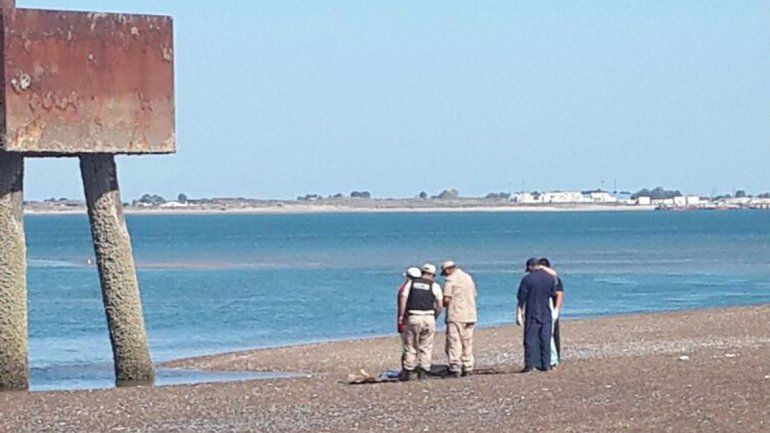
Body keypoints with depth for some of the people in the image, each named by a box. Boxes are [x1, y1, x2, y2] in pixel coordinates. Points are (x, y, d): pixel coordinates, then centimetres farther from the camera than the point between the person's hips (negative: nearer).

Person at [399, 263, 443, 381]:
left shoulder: (411, 283, 11)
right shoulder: (435, 286, 5)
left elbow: (403, 299, 1)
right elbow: (440, 305, 1)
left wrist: (402, 315, 3)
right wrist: (435, 316, 15)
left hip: (413, 318, 1)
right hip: (428, 317, -1)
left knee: (410, 346, 8)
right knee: (426, 347, 8)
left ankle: (408, 372, 6)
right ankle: (423, 372, 4)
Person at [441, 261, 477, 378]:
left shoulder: (450, 279, -8)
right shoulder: (468, 277, 15)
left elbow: (446, 299, -15)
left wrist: (442, 304, 7)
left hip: (455, 316, -7)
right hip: (470, 315, 7)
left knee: (454, 343, -6)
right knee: (467, 343, 12)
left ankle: (455, 368, -14)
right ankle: (467, 368, 12)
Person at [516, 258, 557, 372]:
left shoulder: (527, 279, -9)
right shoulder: (550, 278, 3)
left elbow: (521, 298, -8)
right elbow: (553, 294, 13)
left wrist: (519, 314, -3)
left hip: (532, 315, -4)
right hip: (546, 315, 4)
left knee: (530, 340, -1)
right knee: (545, 340, 8)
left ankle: (529, 365, -5)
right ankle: (545, 364, 8)